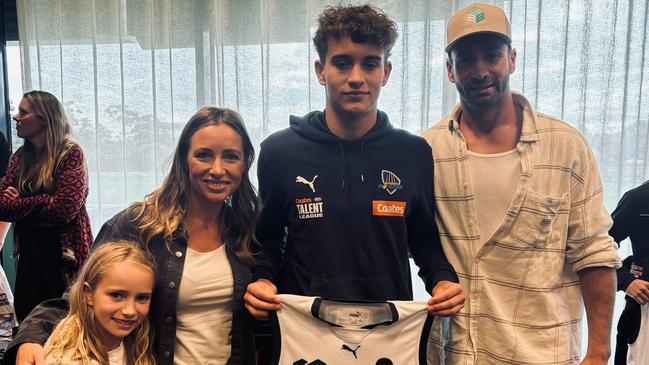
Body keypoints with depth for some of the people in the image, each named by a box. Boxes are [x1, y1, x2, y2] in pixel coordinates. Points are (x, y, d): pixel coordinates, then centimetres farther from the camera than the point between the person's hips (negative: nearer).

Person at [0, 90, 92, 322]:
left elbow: (64, 208, -18)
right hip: (29, 253, 6)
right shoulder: (20, 157, 10)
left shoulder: (70, 153, -9)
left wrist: (21, 204, -5)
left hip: (64, 253, -6)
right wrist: (43, 203, -13)